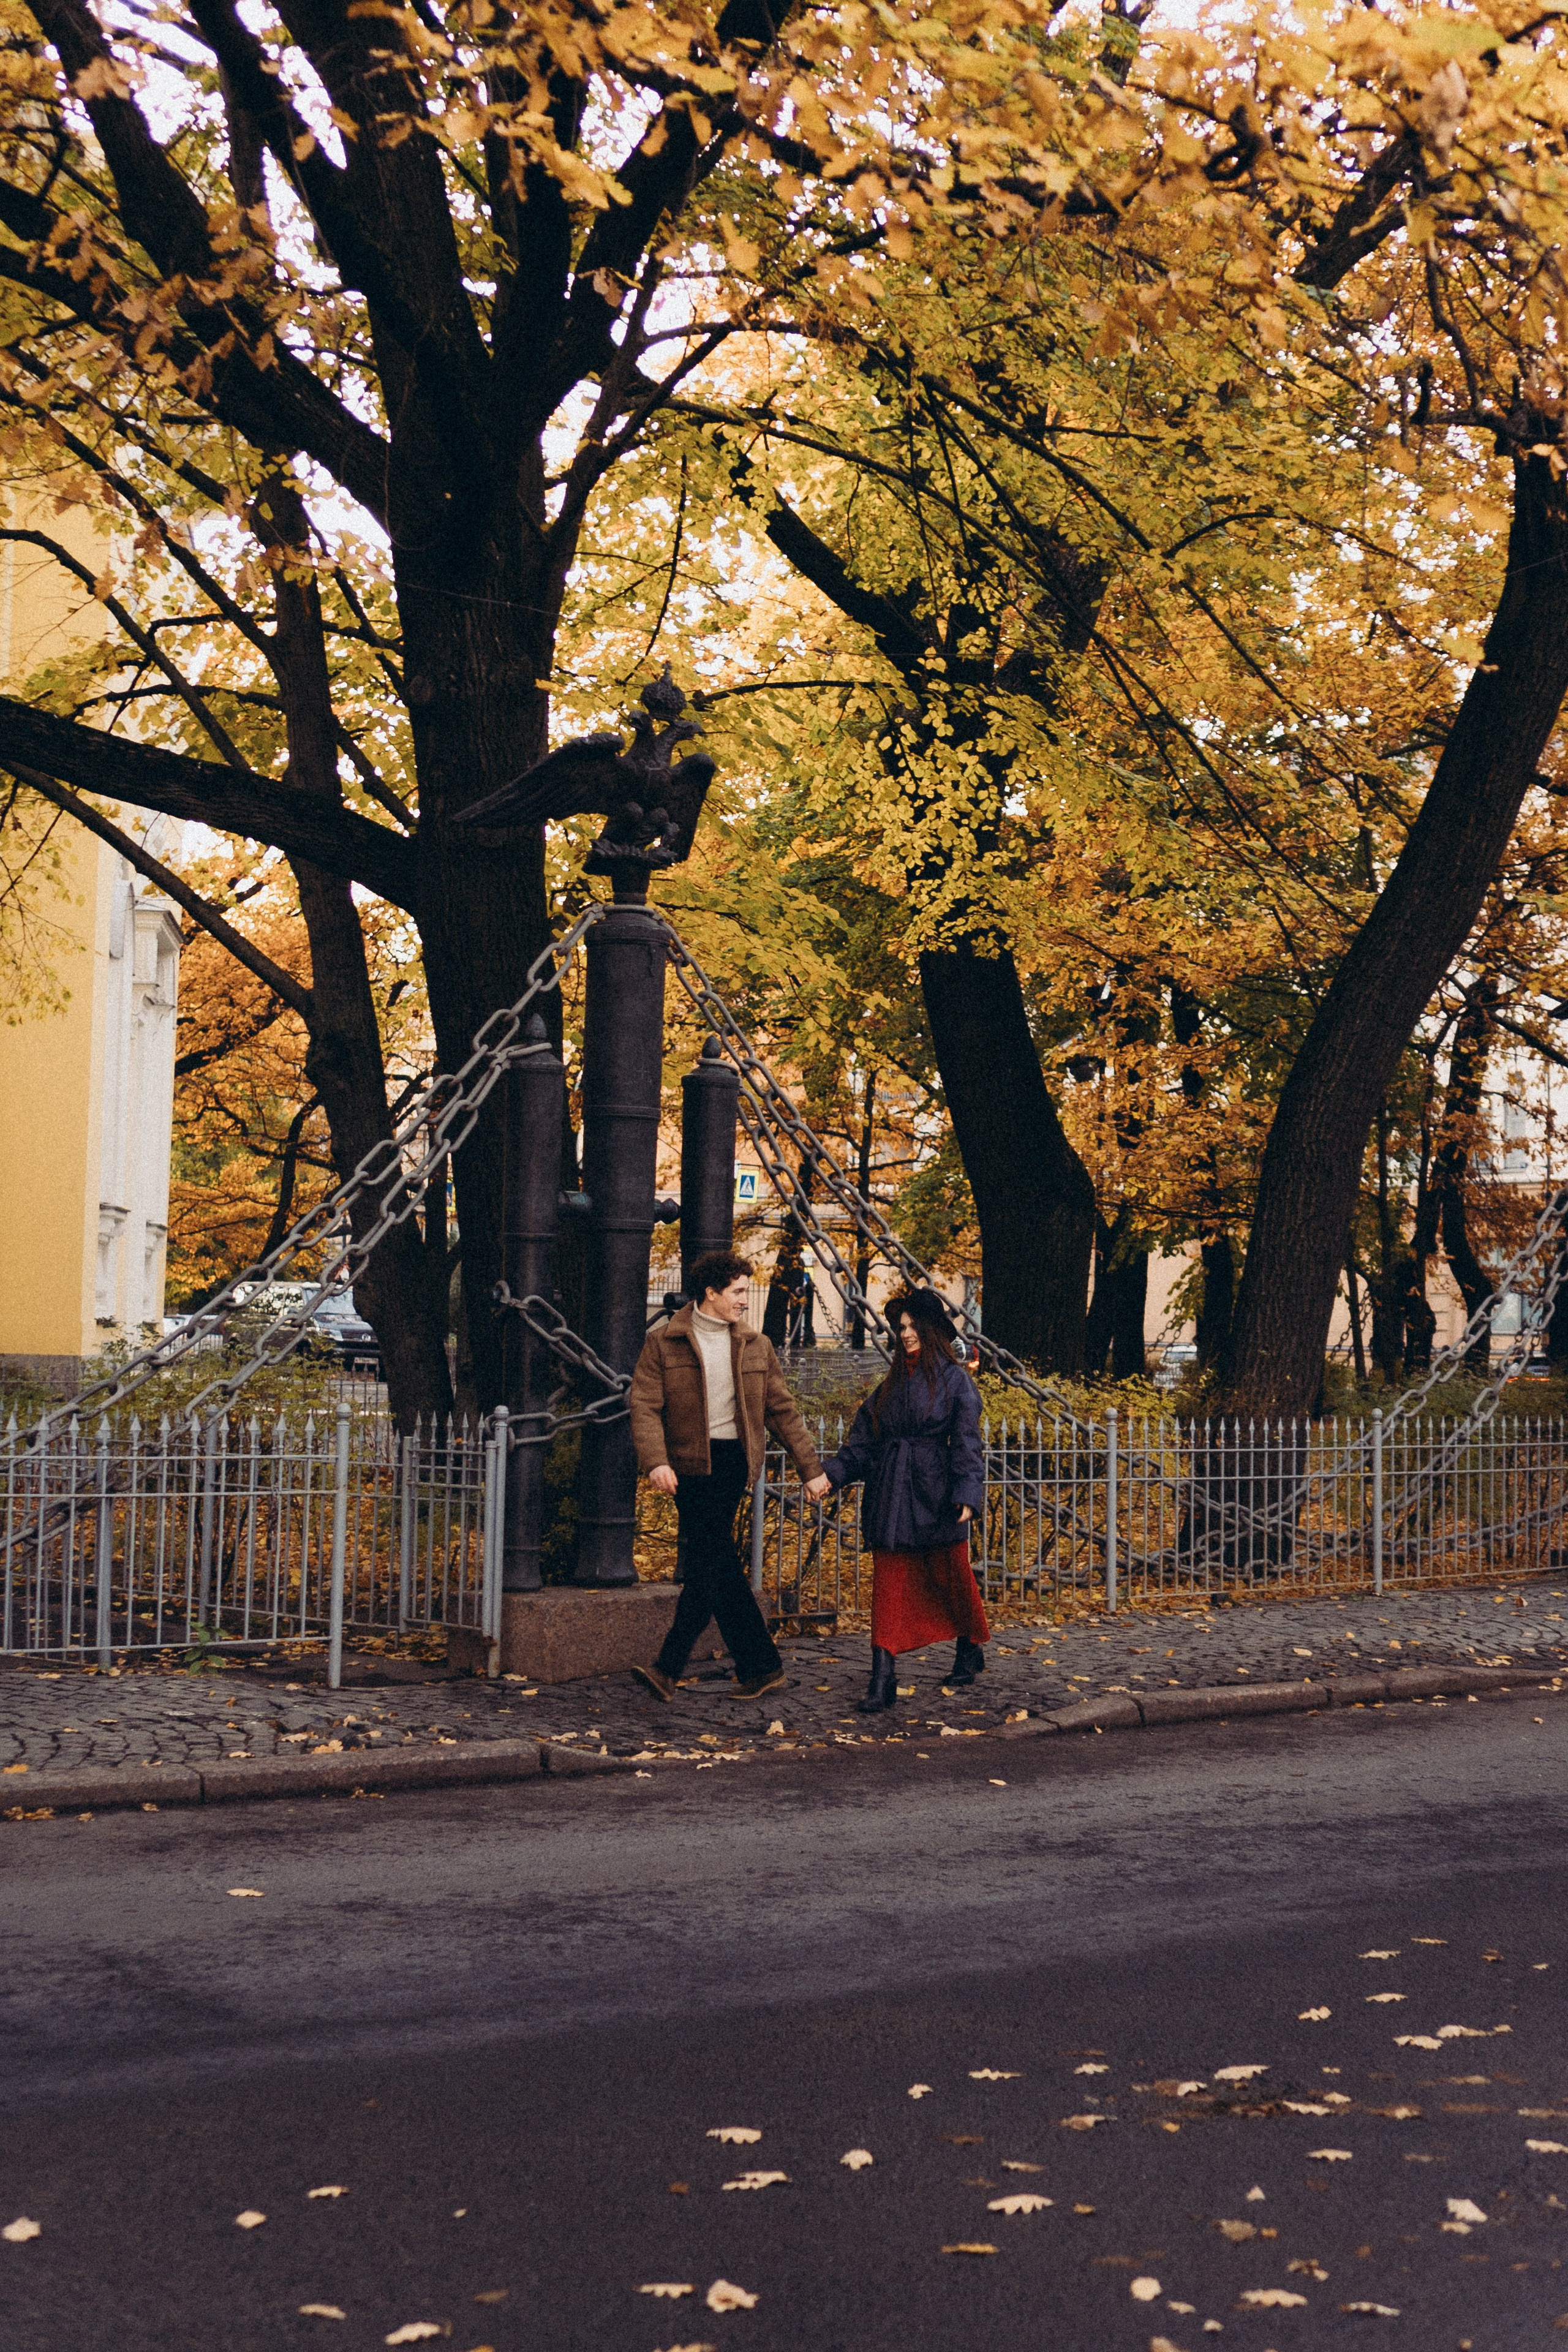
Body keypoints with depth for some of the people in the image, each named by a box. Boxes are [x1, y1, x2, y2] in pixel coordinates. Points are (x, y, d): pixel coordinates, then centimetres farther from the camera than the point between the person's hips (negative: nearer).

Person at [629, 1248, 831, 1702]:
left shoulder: (756, 1346, 11)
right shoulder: (663, 1343, 2)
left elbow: (782, 1410, 15)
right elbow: (645, 1405, -6)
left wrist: (811, 1468, 13)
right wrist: (656, 1461, -22)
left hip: (732, 1460, 1)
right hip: (689, 1464, -1)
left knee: (709, 1566, -8)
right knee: (716, 1566, 0)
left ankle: (670, 1668, -5)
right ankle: (761, 1666, 10)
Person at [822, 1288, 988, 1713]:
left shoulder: (955, 1380, -2)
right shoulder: (891, 1383, 13)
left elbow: (966, 1443, -8)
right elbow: (863, 1442, 11)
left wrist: (967, 1494, -18)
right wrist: (832, 1474, 0)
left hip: (935, 1496, -4)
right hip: (890, 1498, 4)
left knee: (950, 1578, 9)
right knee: (888, 1586, -2)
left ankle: (970, 1650, 35)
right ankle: (882, 1681, -4)